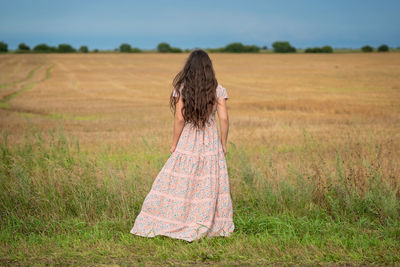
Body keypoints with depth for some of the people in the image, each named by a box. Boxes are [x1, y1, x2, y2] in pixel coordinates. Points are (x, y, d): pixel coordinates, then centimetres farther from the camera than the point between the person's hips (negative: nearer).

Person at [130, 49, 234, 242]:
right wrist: (223, 144, 5)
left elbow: (179, 119, -10)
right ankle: (213, 227, 15)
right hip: (211, 145, 1)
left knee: (179, 184, 5)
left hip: (187, 143, -1)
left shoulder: (182, 89, -6)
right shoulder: (218, 90, -1)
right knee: (210, 185, 9)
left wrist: (174, 144, 0)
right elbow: (224, 119, -5)